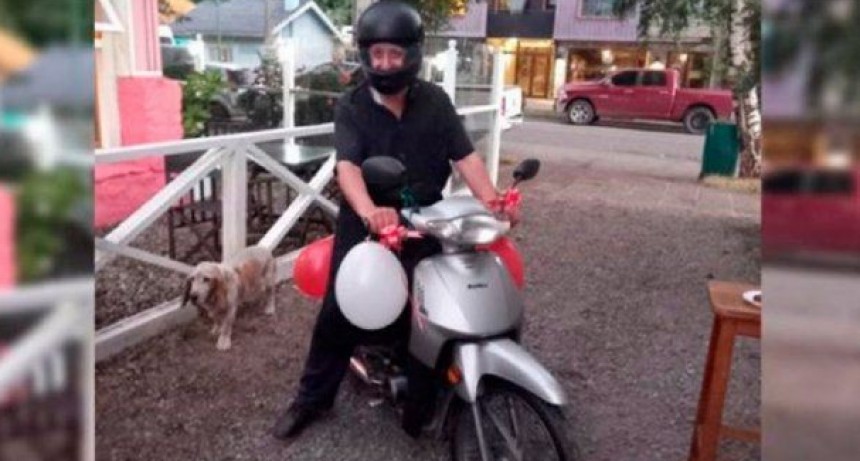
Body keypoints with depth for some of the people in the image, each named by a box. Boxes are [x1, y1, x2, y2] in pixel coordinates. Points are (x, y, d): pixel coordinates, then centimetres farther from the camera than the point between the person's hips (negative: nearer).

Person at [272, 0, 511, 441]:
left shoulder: (435, 101, 4)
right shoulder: (350, 106, -3)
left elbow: (465, 155, -2)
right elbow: (347, 165, -19)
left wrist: (490, 200, -21)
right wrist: (369, 211, -39)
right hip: (365, 226, -1)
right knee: (338, 313, 4)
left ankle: (422, 409, 21)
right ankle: (312, 397, 24)